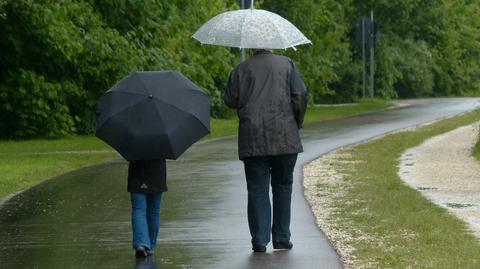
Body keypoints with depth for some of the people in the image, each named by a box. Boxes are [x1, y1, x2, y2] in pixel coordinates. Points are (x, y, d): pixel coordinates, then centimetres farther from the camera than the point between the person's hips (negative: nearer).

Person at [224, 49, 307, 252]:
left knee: (257, 189, 2)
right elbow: (300, 96, -1)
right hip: (284, 139, 0)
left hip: (252, 141, 0)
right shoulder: (286, 64, 6)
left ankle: (259, 241, -4)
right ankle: (281, 239, 11)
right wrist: (296, 124, 11)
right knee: (282, 186, 11)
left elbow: (230, 101, 4)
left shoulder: (241, 70, 6)